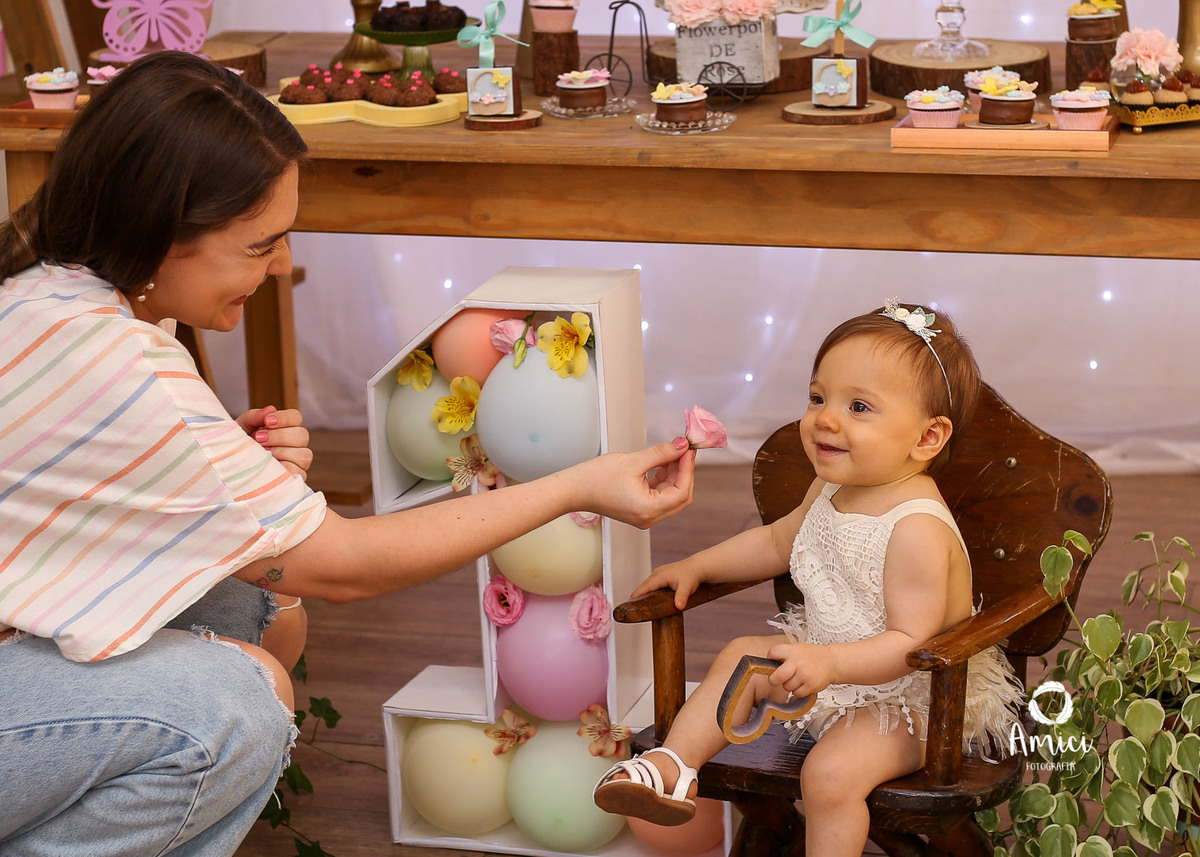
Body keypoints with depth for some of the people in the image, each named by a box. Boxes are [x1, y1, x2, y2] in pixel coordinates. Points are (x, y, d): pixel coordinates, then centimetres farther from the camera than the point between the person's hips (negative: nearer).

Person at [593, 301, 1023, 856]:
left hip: (912, 691, -9)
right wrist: (696, 568, 15)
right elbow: (778, 542, 19)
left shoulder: (917, 530, -31)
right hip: (828, 655, 9)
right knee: (740, 656, 9)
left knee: (831, 771, -27)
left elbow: (910, 642, -32)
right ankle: (671, 768, 9)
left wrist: (829, 663, -44)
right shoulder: (831, 488, -2)